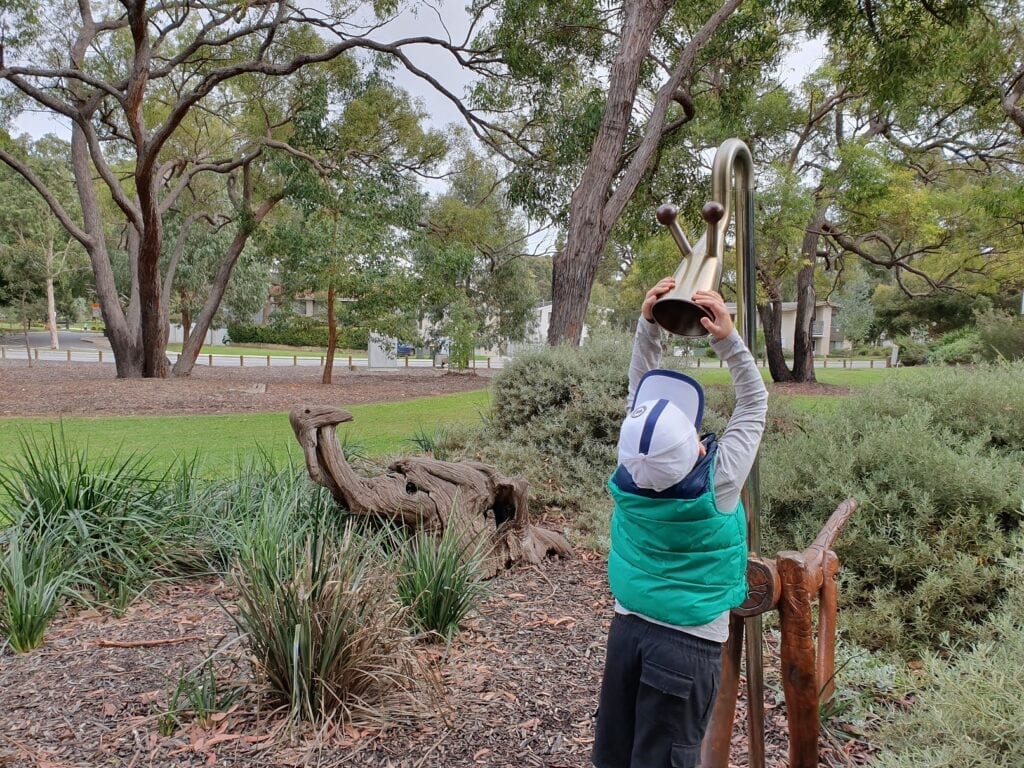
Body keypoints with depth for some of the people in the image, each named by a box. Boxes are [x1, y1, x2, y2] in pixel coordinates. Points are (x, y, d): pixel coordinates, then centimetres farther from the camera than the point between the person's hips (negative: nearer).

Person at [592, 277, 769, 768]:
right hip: (690, 640, -3)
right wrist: (727, 338, -15)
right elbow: (754, 404, -7)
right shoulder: (718, 481, -21)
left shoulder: (630, 474, -13)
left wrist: (647, 324, -5)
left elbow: (641, 391, 0)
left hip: (628, 624, 3)